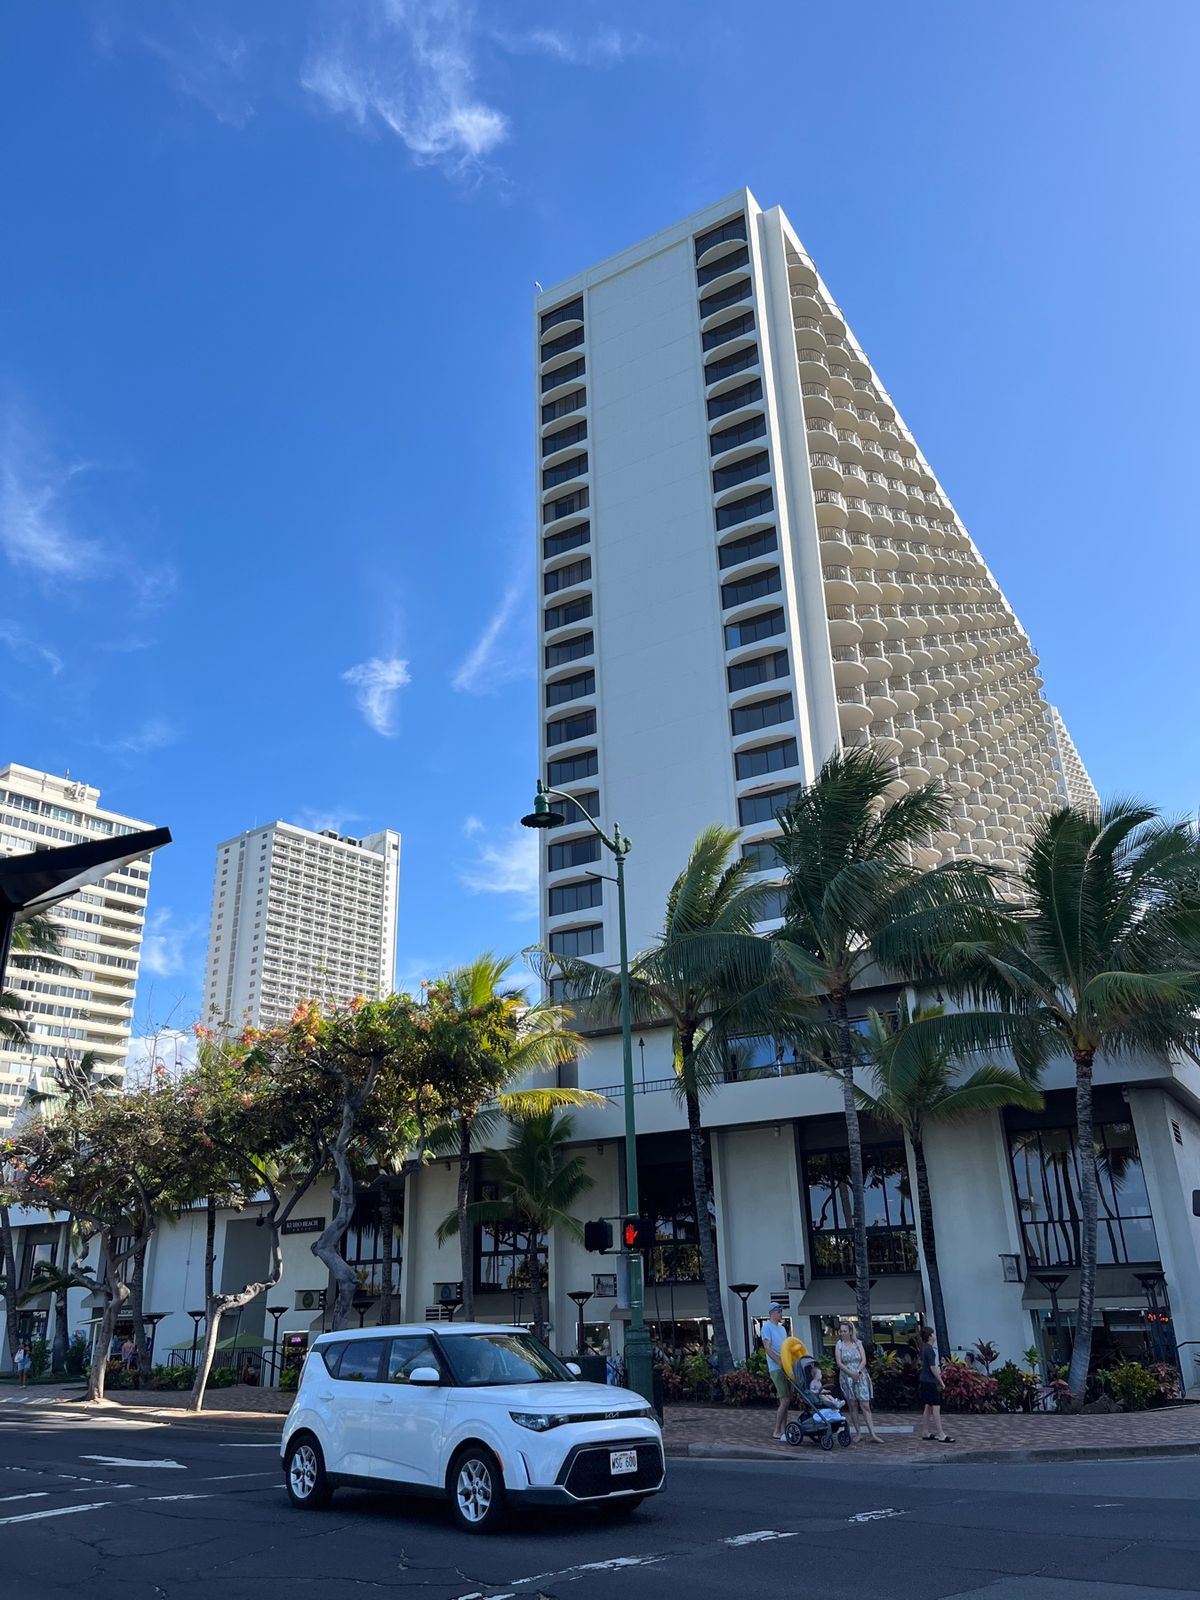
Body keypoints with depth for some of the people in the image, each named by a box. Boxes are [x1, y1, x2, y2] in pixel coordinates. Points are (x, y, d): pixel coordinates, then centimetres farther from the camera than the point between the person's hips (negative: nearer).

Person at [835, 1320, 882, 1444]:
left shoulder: (858, 1343, 6)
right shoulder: (839, 1345, 3)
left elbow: (864, 1360, -1)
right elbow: (839, 1363, -4)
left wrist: (859, 1372, -16)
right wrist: (851, 1373, -15)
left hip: (861, 1377, 0)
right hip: (846, 1377, 0)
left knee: (865, 1406, -5)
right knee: (853, 1406, 3)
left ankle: (872, 1434, -7)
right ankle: (858, 1433, 12)